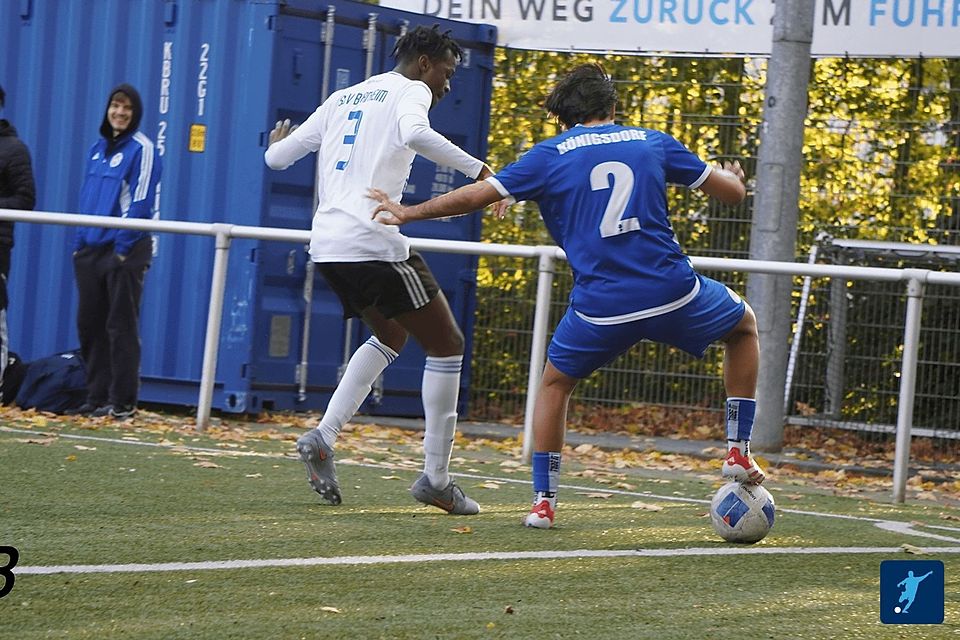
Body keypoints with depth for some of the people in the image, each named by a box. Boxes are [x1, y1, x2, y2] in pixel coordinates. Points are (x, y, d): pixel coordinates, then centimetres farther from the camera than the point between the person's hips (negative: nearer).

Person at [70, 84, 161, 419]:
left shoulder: (141, 149, -5)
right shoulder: (98, 148, 16)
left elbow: (141, 201, -11)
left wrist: (124, 245, -16)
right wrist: (79, 241, 10)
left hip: (125, 249, -7)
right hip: (91, 249, 7)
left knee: (121, 326, -5)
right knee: (89, 324, 8)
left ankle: (122, 402, -1)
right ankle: (96, 397, 16)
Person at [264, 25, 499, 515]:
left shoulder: (342, 99, 22)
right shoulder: (410, 91, 2)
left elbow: (277, 158, 26)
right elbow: (415, 133, -23)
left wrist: (278, 141, 48)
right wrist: (477, 170, -20)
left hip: (326, 246, 8)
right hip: (373, 243, -8)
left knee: (391, 335, 28)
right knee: (446, 345, 5)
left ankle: (323, 437, 11)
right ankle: (435, 477, 2)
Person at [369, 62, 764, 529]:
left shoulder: (551, 155, 6)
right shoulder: (652, 142, 12)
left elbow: (474, 196, 5)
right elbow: (732, 191, 15)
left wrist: (406, 213, 20)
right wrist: (732, 175, 41)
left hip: (601, 308, 0)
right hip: (673, 294, 0)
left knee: (554, 383, 26)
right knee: (744, 325, 29)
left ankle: (543, 500, 17)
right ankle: (738, 451, 19)